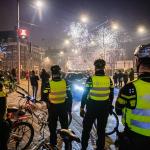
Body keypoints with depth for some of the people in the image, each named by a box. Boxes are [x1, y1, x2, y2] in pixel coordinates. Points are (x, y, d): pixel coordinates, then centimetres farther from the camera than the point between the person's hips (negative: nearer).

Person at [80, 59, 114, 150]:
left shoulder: (91, 79, -12)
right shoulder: (109, 79, -2)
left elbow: (85, 94, -10)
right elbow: (111, 95, 6)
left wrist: (82, 108, -1)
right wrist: (109, 106, 19)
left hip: (92, 108, -2)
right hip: (104, 108, 3)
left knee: (86, 129, 13)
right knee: (101, 130, 15)